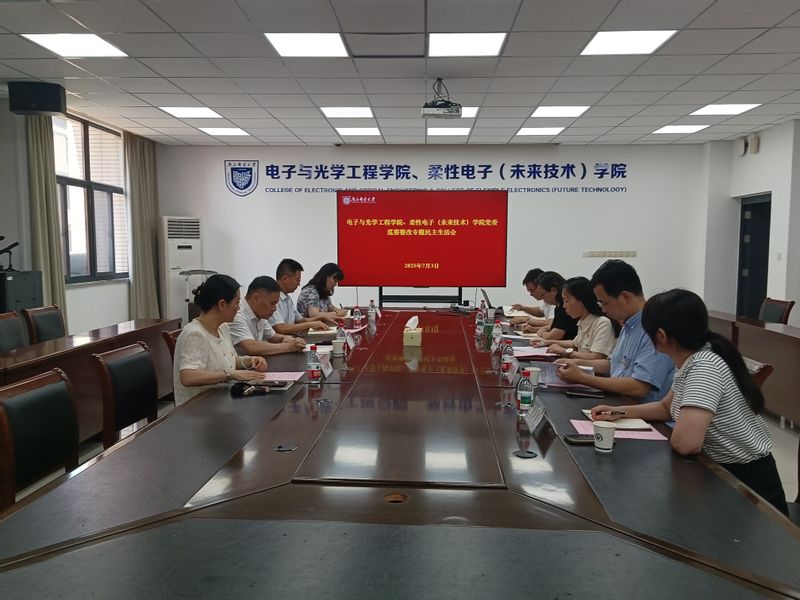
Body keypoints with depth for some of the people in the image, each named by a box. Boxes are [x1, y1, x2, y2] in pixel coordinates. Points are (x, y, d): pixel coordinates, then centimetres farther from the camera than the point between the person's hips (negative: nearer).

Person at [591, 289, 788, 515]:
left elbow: (685, 443, -39)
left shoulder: (704, 366, -28)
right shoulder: (689, 361, 1)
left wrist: (678, 434, -15)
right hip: (721, 472, 8)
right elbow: (667, 407, 19)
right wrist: (619, 412, 6)